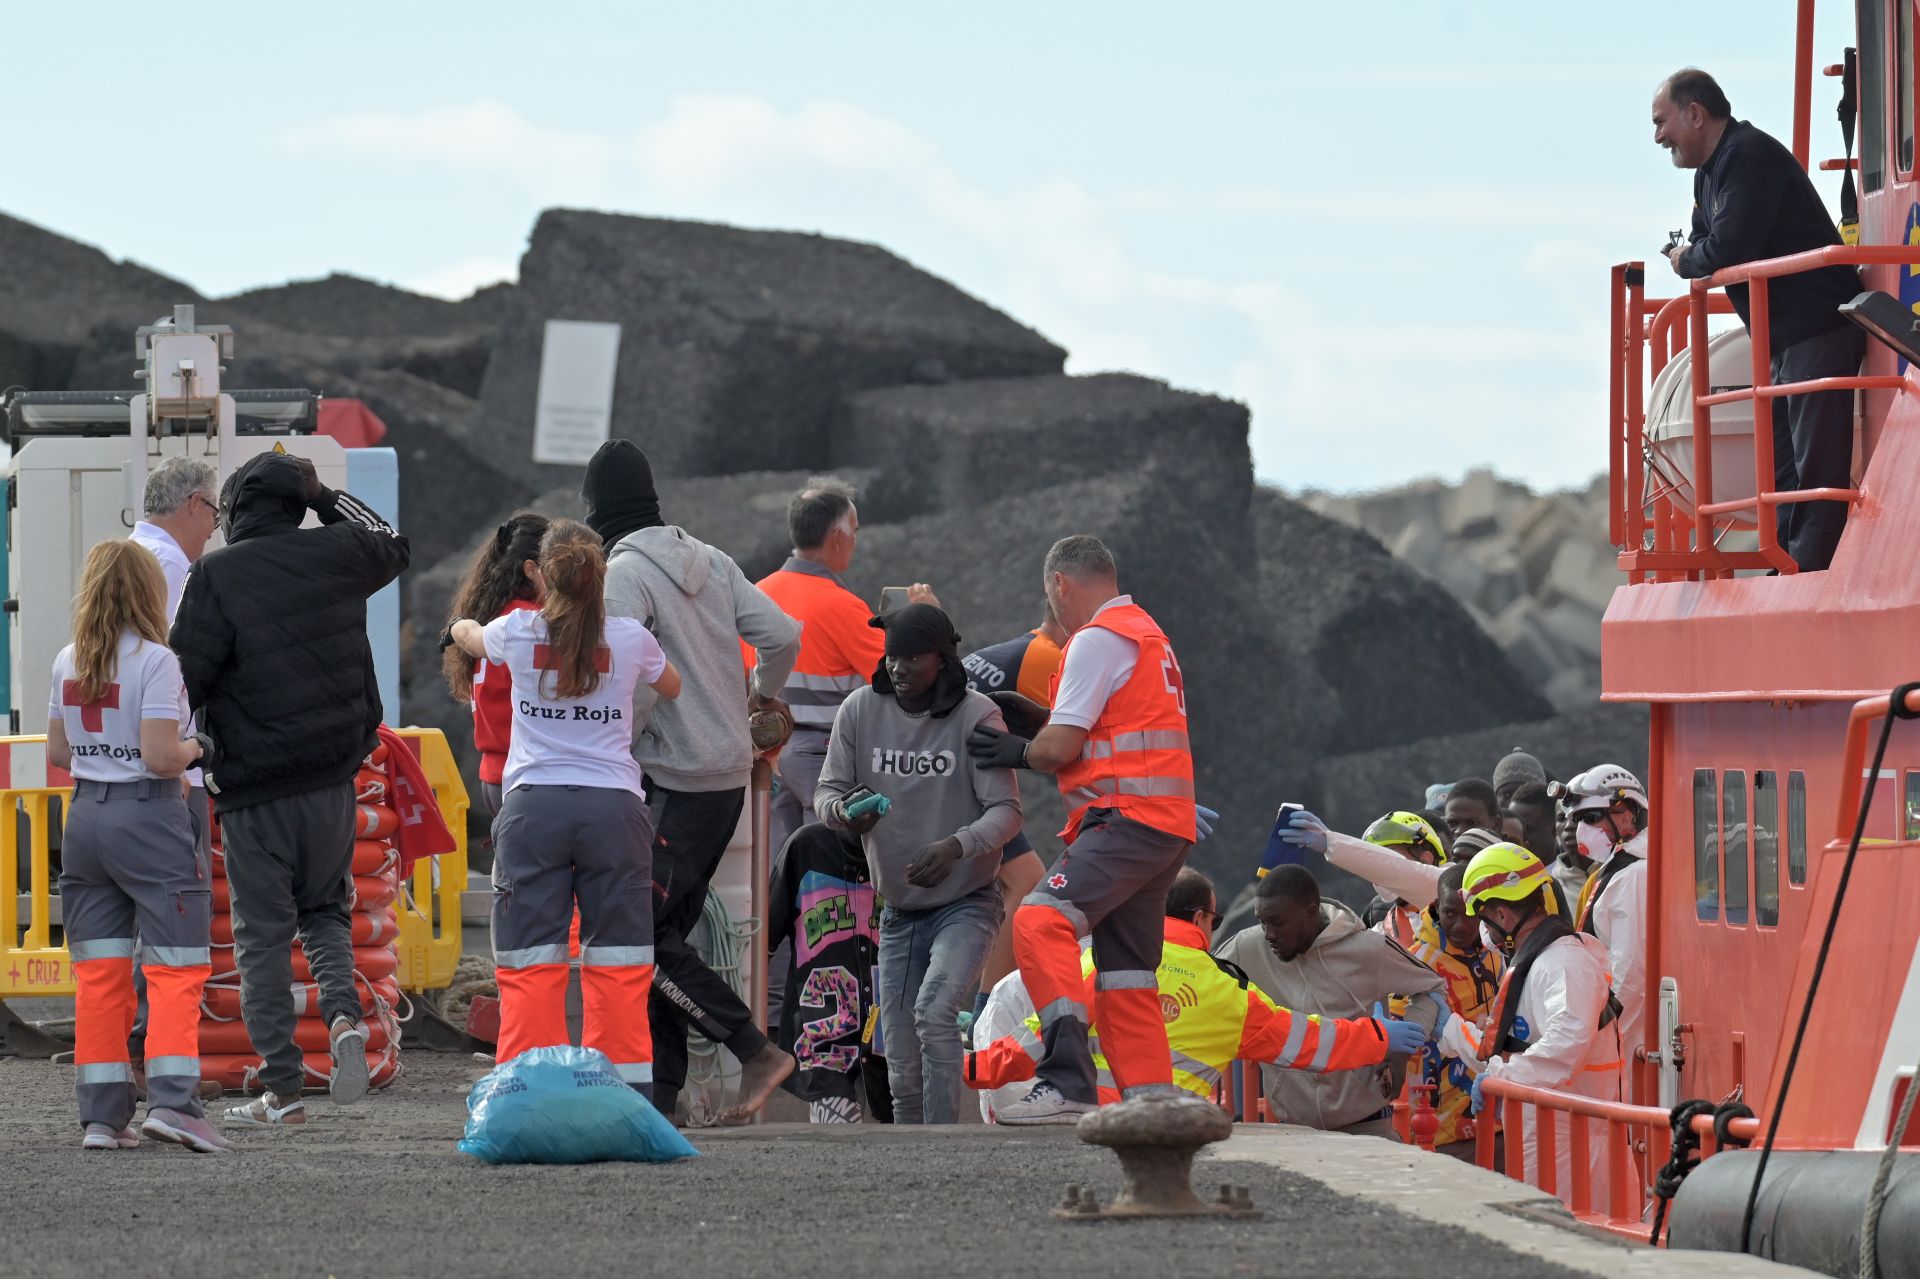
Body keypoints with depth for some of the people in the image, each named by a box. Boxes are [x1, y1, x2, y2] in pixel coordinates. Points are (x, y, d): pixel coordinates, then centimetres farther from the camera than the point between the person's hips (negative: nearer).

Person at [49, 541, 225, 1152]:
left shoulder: (68, 662, 8)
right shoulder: (155, 661, -11)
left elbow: (58, 752, 14)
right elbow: (160, 756, -17)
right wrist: (193, 750, 3)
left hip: (85, 817, 6)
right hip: (149, 819, -6)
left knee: (99, 973, 8)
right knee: (176, 966, -2)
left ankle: (101, 1114, 7)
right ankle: (172, 1098, -14)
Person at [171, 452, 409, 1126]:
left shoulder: (216, 574, -11)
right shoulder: (337, 557, 2)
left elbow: (186, 675, -13)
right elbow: (391, 545, 26)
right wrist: (323, 495, 27)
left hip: (254, 791, -4)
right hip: (333, 780, 4)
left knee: (263, 934, 3)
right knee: (324, 910, 21)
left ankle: (282, 1089, 0)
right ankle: (343, 1012, -7)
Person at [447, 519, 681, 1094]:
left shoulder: (517, 633, 2)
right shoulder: (631, 639, 3)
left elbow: (469, 637, 28)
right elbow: (673, 688, 26)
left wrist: (458, 627, 53)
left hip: (533, 805, 0)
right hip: (614, 808, 0)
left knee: (529, 963, 1)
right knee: (619, 962, 2)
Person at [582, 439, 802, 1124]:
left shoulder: (624, 574, -12)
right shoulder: (709, 561, 10)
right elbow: (783, 635, 8)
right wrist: (763, 692, 27)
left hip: (674, 783, -8)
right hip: (730, 774, 8)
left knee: (646, 934, -6)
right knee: (666, 932, 11)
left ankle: (757, 1052, -12)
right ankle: (659, 1090, 9)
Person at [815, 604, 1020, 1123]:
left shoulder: (976, 716, -12)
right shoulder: (860, 710, -3)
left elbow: (1006, 810, -16)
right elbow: (826, 791, 0)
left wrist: (956, 846, -36)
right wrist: (844, 810, -26)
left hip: (966, 904, -4)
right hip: (899, 911, 4)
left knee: (934, 1012, -29)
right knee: (902, 1070, 5)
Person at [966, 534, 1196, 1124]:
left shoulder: (1097, 638, -7)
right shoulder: (1148, 634, 25)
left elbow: (1060, 749, -10)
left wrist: (1019, 751, 9)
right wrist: (1035, 717, 21)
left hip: (1125, 816, -11)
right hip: (1168, 828, 11)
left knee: (1041, 921, -24)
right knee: (1124, 973, 15)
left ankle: (1068, 1081, -36)